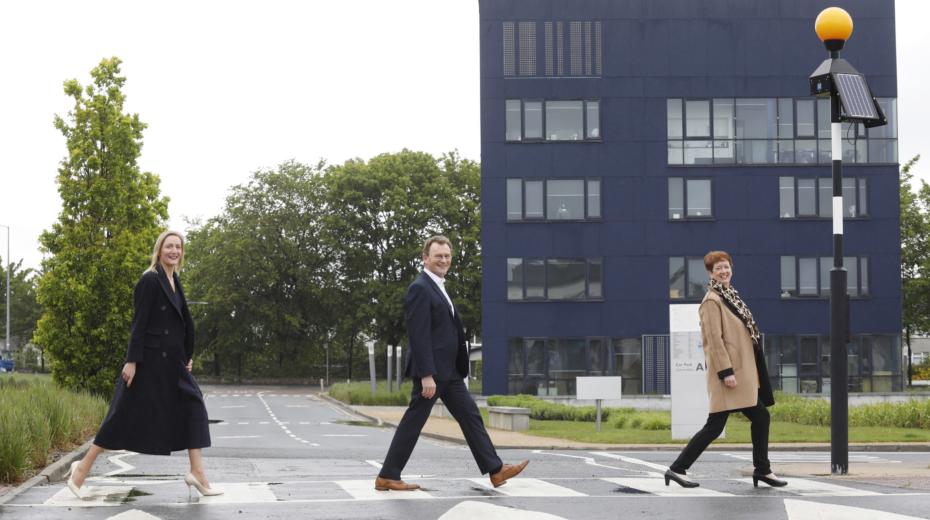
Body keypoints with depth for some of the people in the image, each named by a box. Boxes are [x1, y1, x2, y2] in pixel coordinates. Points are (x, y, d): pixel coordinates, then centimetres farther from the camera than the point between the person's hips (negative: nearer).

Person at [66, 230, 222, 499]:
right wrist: (132, 361, -19)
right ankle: (82, 468, 8)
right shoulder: (150, 280, -12)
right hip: (149, 359, -9)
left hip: (171, 361, 9)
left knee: (192, 406, 1)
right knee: (125, 414, -4)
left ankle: (197, 474, 1)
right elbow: (139, 323, -16)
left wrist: (187, 356, 16)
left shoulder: (175, 281, 13)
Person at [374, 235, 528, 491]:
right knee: (413, 422, -4)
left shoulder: (438, 287, 17)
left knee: (470, 416, 8)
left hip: (449, 371, 10)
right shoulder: (420, 289, -14)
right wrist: (426, 375, -24)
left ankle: (496, 470, 11)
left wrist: (460, 368, 21)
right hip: (431, 370, -10)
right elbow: (419, 335, -21)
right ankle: (387, 477, 4)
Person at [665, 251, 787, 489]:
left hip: (744, 373, 9)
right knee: (715, 425, -9)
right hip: (728, 373, -9)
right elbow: (714, 339, -18)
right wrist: (726, 371, -23)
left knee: (760, 417, 9)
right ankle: (678, 468, -3)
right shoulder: (712, 301, -12)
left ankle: (762, 470, 18)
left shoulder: (731, 296, 16)